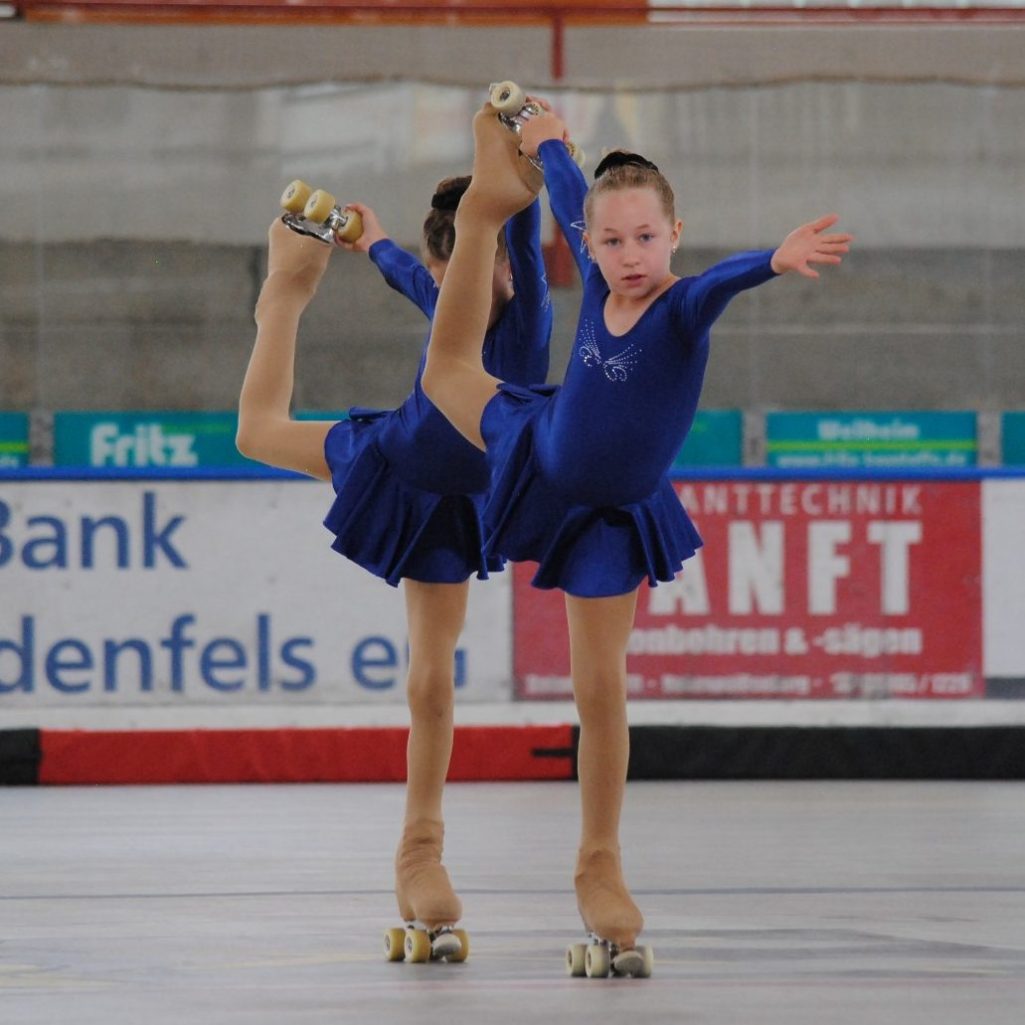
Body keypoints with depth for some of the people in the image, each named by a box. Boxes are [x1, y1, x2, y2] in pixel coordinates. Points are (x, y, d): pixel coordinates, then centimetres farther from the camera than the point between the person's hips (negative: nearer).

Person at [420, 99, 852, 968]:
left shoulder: (682, 308, -31)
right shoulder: (599, 283, -18)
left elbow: (724, 279, -55)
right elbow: (574, 203, 2)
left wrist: (777, 260, -76)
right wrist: (549, 143, 19)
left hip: (611, 518, -4)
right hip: (539, 459, 4)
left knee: (602, 689, 0)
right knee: (451, 370, 27)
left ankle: (600, 865, 15)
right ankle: (491, 201, 45)